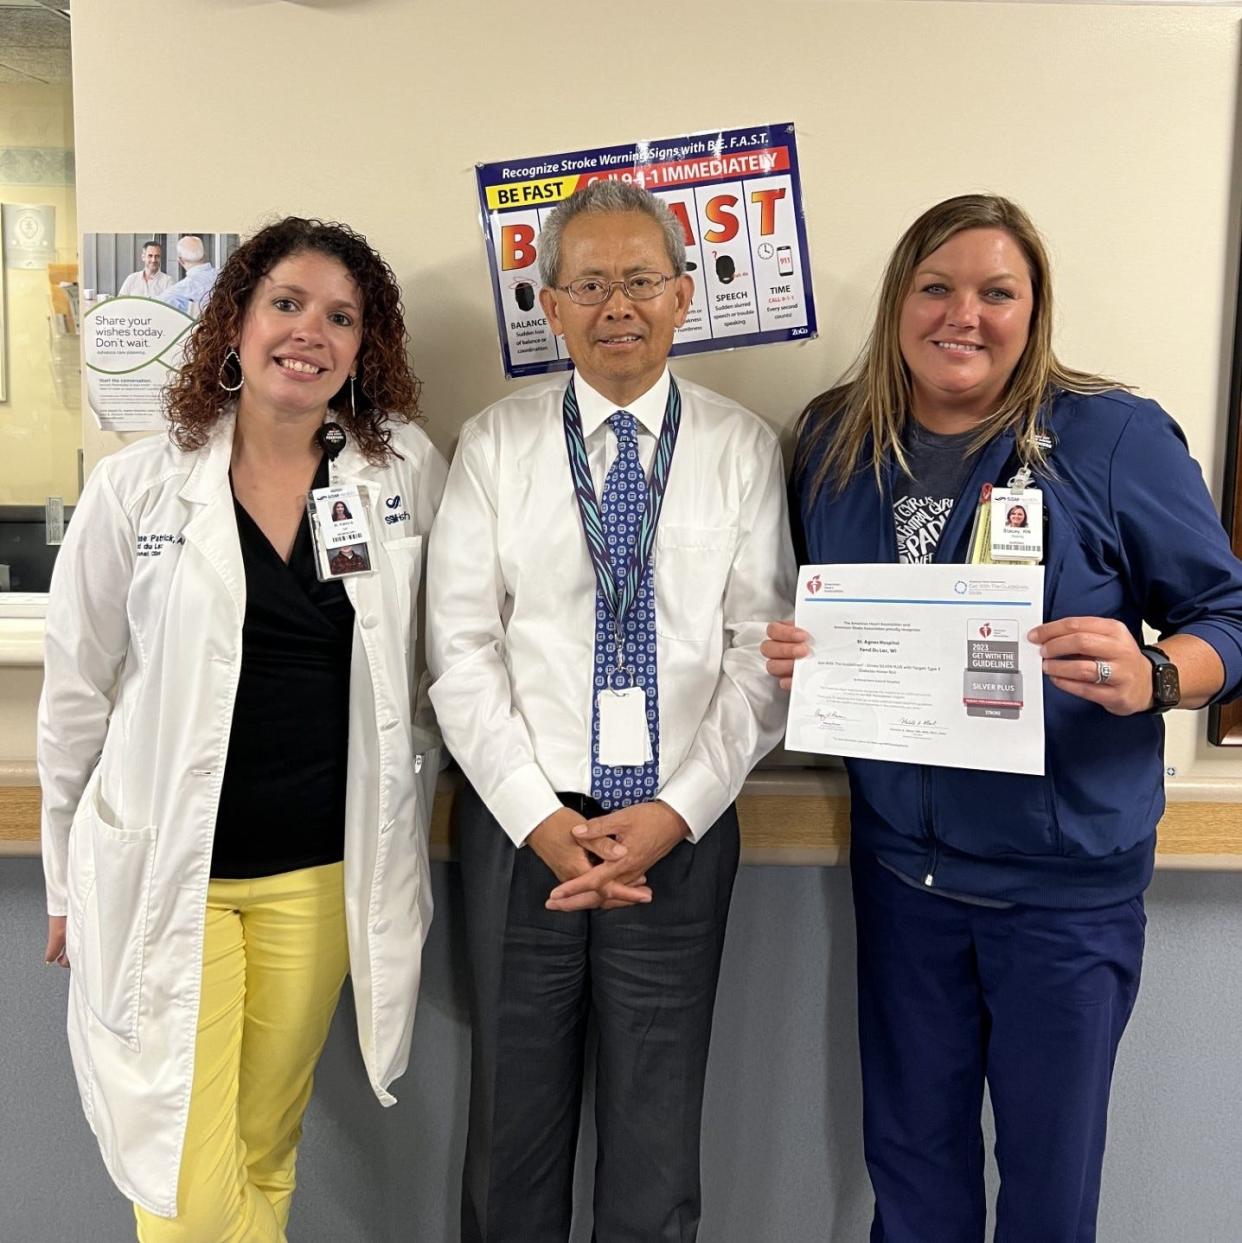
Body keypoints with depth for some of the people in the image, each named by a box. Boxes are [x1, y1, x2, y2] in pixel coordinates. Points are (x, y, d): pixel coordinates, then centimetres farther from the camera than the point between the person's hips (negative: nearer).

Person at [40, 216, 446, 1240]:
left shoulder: (408, 473, -2)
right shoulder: (137, 487, -5)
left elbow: (430, 669, 6)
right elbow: (77, 694, 3)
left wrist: (400, 837, 8)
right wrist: (69, 882, 9)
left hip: (321, 876, 1)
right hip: (162, 876, -1)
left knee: (264, 1156, 16)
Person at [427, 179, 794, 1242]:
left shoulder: (745, 449, 1)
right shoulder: (494, 445, 2)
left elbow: (762, 654, -2)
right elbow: (463, 649, -2)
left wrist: (677, 813, -11)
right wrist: (540, 819, -10)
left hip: (681, 832, 0)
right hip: (521, 826, 1)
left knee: (658, 1149, 13)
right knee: (514, 1127, 16)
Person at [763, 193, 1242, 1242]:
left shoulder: (1116, 437, -10)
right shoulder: (835, 443, 2)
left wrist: (1151, 677, -27)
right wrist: (792, 652, -10)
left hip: (1068, 878, -2)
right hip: (900, 864, 3)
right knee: (909, 1157, 21)